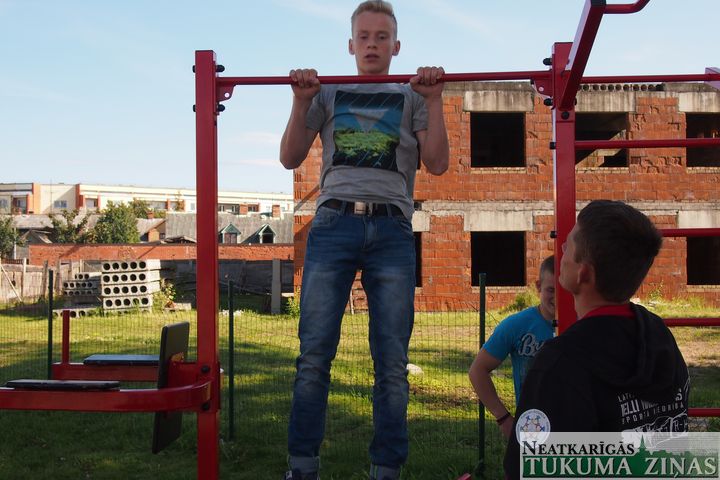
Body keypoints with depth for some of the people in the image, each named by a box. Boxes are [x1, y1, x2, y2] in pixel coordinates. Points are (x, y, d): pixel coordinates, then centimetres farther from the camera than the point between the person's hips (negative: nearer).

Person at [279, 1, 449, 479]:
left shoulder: (411, 98, 19)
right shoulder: (328, 94, 20)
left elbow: (438, 163, 6)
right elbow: (290, 158, 12)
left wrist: (434, 100, 0)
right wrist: (302, 101, 1)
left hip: (392, 229, 0)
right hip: (334, 224, 0)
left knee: (392, 361, -1)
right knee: (314, 353, -5)